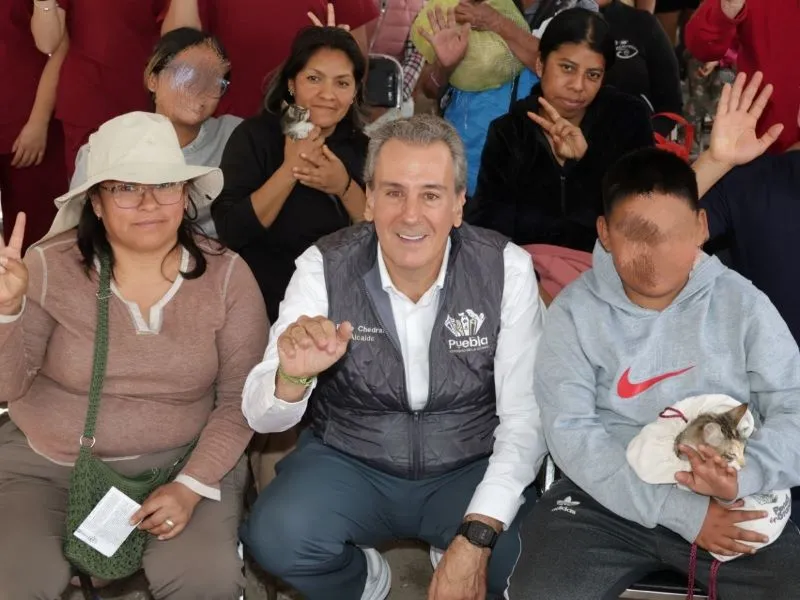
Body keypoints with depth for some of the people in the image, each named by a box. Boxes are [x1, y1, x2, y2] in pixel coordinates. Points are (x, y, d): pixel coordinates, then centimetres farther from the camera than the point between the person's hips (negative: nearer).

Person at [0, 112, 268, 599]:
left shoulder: (226, 275, -8)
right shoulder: (50, 266, -10)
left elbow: (240, 399, -4)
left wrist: (192, 485, -15)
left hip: (181, 461, 0)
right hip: (46, 462, 1)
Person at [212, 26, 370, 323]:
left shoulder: (362, 147, 6)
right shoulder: (254, 136, -4)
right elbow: (230, 233, -13)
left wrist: (345, 187, -16)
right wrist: (289, 169, -20)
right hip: (268, 304, -4)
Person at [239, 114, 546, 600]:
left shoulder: (506, 269, -14)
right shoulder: (324, 267, -13)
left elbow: (527, 416, -13)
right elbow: (263, 418, -13)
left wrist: (477, 537, -27)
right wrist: (293, 377, -38)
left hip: (470, 470, 0)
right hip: (349, 464, 1)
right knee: (275, 536, -27)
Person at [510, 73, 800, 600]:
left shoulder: (743, 304, 3)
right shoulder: (575, 313, -1)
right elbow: (571, 433, -9)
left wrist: (743, 476, -22)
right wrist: (681, 511, -17)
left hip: (734, 505, 2)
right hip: (609, 497, -1)